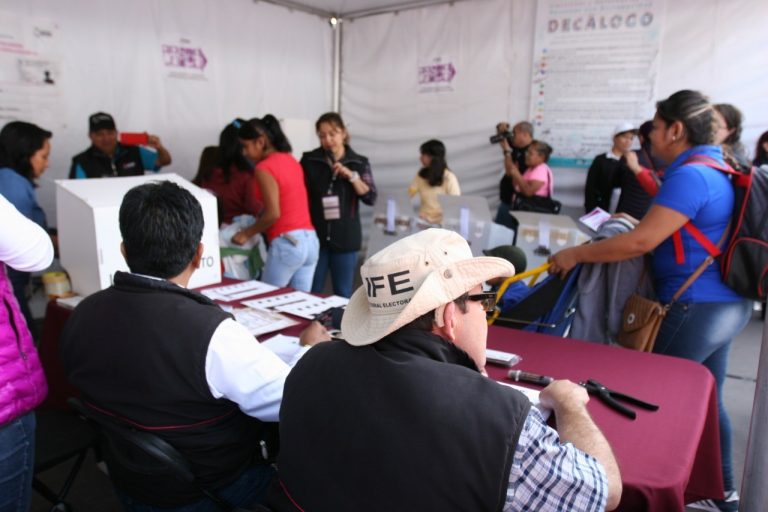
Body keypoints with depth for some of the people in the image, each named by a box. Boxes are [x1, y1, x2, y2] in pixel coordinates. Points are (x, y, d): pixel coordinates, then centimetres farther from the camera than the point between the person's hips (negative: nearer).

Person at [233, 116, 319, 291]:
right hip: (311, 240, 8)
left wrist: (247, 233, -1)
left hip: (287, 243, -8)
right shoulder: (291, 161, 15)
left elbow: (273, 214, -15)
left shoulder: (264, 168, -9)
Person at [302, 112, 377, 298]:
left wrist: (351, 176, -15)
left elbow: (370, 198, -3)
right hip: (314, 235, 0)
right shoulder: (309, 160, 2)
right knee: (311, 292, 7)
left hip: (345, 238, 0)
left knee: (343, 294, 8)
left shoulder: (359, 163, 3)